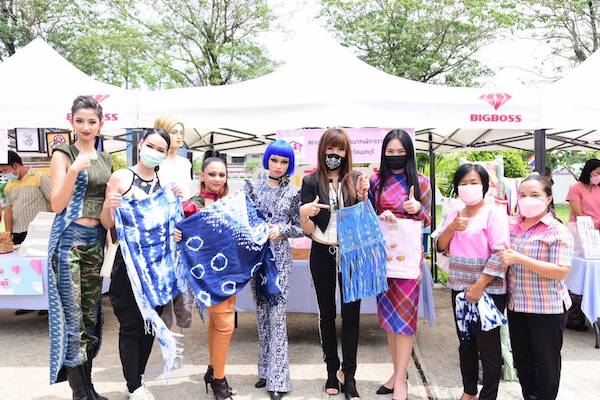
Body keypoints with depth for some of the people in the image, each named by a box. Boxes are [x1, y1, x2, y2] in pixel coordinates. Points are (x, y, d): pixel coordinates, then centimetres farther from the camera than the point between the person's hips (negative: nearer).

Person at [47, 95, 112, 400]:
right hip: (70, 238, -6)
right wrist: (73, 170, -22)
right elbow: (56, 204, -11)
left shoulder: (105, 159, 13)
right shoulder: (63, 154, -3)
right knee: (72, 316, -4)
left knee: (91, 314, 10)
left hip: (96, 238, 6)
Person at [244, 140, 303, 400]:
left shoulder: (293, 193, 1)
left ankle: (277, 379, 0)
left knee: (277, 315, -6)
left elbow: (302, 228, 3)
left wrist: (282, 229, -14)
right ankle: (266, 370, 22)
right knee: (262, 313, 10)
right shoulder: (253, 188, 6)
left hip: (280, 257, -3)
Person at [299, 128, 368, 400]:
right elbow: (308, 230, -4)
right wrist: (304, 213, -25)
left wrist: (362, 197, -13)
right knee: (327, 312, 10)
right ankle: (332, 370, 23)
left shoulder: (356, 180, 1)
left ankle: (349, 375, 11)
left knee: (351, 313, 0)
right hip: (322, 253, 0)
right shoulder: (311, 182, -2)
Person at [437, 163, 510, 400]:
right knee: (465, 344, 17)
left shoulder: (494, 213, -9)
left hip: (489, 291, -6)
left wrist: (479, 286, -19)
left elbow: (500, 253, -16)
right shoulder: (454, 215, 10)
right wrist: (451, 228, -9)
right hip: (460, 289, 6)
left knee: (488, 347, 3)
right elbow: (441, 247, 10)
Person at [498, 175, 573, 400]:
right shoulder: (513, 226, 4)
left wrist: (519, 259, -26)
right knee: (522, 358, 18)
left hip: (547, 308, -6)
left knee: (545, 361, 9)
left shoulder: (557, 231, -12)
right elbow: (501, 256, 20)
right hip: (516, 305, 6)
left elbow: (561, 272, -21)